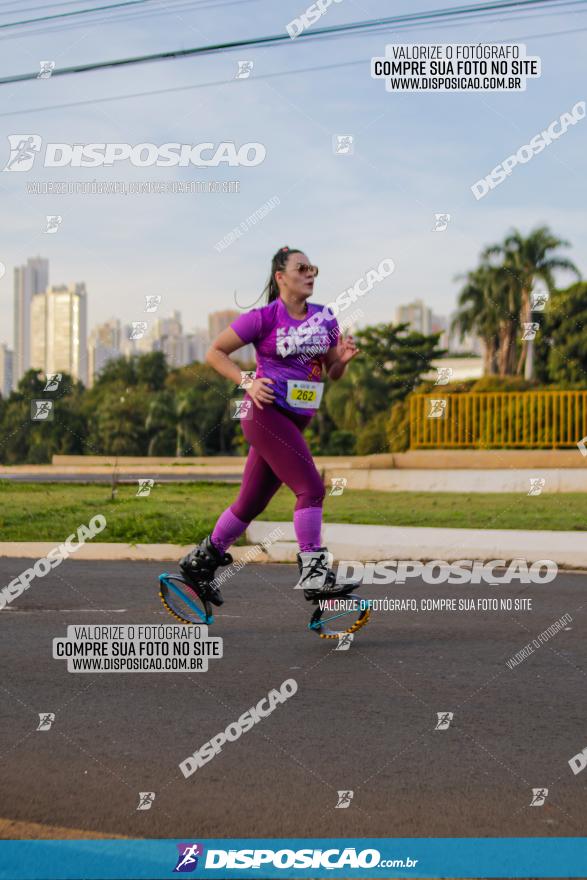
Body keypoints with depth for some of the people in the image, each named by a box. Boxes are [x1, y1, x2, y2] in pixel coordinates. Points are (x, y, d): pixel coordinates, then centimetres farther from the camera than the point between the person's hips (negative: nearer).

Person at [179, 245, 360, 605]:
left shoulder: (325, 317, 9)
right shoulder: (264, 317, -8)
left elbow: (333, 373, 14)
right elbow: (215, 352, -3)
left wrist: (344, 357, -8)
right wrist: (248, 383, -14)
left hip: (295, 421, 7)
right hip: (267, 412, -7)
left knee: (253, 503, 13)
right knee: (311, 487, -18)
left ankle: (201, 561, 28)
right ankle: (314, 573, -14)